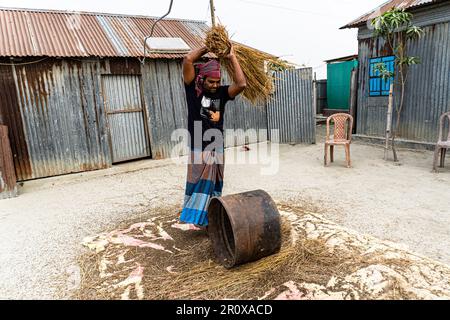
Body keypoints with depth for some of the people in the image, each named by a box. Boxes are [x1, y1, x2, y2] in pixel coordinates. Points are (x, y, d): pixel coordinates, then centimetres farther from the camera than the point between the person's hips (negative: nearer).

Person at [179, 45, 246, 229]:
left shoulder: (221, 93, 6)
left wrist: (232, 57, -3)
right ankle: (196, 218, 9)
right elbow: (188, 60, -13)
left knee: (214, 186, 12)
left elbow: (241, 84, -8)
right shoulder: (193, 90, -4)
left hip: (217, 149, 4)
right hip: (199, 148, -4)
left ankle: (211, 218, 25)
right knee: (200, 184, -1)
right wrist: (207, 48, -2)